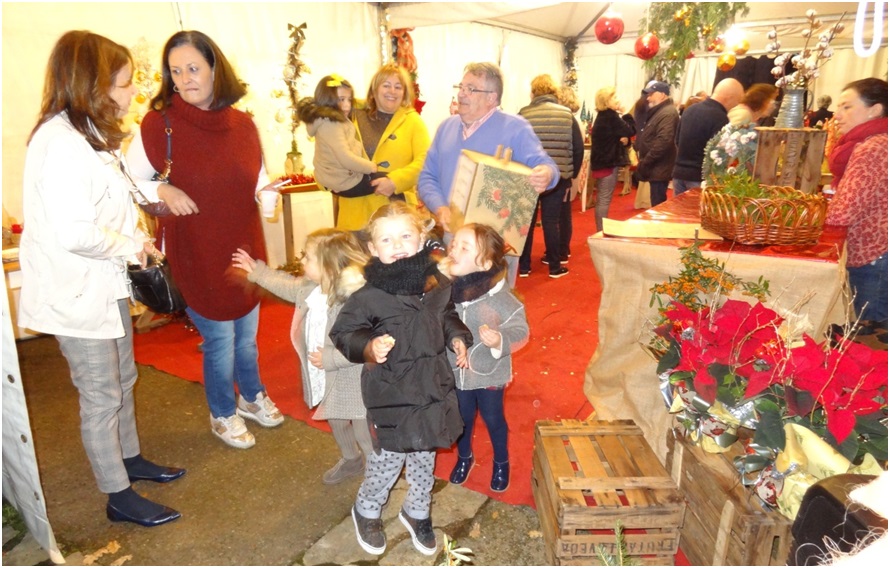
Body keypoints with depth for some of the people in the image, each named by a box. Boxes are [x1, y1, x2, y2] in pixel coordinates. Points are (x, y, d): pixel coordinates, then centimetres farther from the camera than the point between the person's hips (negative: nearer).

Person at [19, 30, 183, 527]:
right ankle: (119, 497, 23)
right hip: (77, 295, -10)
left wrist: (135, 240, -2)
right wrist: (131, 246, -16)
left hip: (108, 284, 10)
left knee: (123, 379, 23)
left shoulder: (93, 136, 9)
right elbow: (75, 233, -32)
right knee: (102, 397, 5)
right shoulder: (61, 145, -25)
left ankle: (130, 459, 43)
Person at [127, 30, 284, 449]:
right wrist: (162, 191, -24)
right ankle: (223, 415, 34)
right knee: (220, 340, 8)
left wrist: (267, 193, -9)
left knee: (246, 335, 19)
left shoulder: (242, 123, -1)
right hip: (196, 255, -4)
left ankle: (252, 397, 46)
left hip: (245, 248, 4)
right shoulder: (158, 124, -12)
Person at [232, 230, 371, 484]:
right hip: (325, 379, 9)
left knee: (364, 434, 9)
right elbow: (288, 285, 17)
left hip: (352, 384, -9)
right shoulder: (310, 287, -6)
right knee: (336, 423, 29)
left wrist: (330, 358, -28)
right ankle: (350, 460, 55)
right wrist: (256, 271, 25)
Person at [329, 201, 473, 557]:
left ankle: (416, 512, 47)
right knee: (389, 457, 10)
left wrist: (457, 337, 0)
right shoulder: (370, 296, -19)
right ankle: (366, 510, 41)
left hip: (433, 387, 5)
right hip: (392, 394, -5)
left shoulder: (437, 283, -4)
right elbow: (343, 332, -9)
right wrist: (369, 347, -26)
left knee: (424, 458, 21)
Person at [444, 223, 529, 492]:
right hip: (455, 373, 3)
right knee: (462, 418, 25)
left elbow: (520, 330, -17)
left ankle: (501, 462, 50)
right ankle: (464, 457, 55)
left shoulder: (501, 297, -25)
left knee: (493, 420, 21)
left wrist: (500, 341, -33)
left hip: (489, 374, -2)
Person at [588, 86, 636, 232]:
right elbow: (630, 131, -13)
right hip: (608, 162, -10)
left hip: (603, 161, 10)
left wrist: (624, 139, -6)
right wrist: (627, 115, 0)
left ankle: (601, 231, 22)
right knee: (604, 200, -7)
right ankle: (602, 232, -3)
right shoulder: (610, 117, -15)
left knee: (602, 199, 14)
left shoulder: (603, 116, 15)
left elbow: (613, 137, 15)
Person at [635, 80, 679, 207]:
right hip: (656, 169, 11)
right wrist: (643, 162, 16)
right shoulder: (658, 112, 20)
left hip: (659, 170, -11)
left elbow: (663, 142, -26)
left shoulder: (667, 113, -15)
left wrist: (644, 163, -22)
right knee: (658, 207, 15)